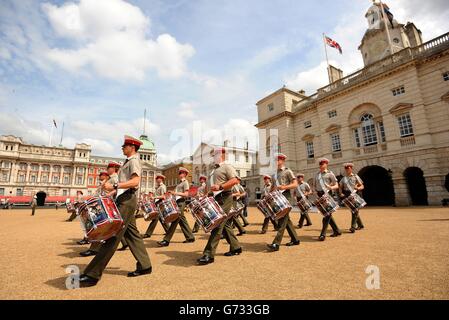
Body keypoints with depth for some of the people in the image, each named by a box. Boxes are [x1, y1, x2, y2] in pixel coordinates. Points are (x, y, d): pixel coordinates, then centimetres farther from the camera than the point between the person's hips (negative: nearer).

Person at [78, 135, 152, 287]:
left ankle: (92, 275, -4)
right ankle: (145, 266, 18)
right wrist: (114, 189, 13)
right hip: (124, 199, 11)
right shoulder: (128, 161, 22)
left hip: (127, 200, -11)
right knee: (132, 233, 11)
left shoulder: (134, 161, -8)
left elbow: (135, 181, -23)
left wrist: (114, 186, -27)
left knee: (113, 235, -9)